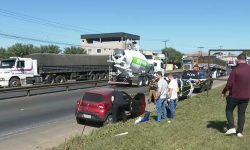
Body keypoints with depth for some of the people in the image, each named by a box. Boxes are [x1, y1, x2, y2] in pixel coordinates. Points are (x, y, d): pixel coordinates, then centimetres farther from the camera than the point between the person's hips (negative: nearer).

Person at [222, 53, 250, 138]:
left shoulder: (235, 70, -17)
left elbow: (229, 83, -17)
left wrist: (224, 92, -3)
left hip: (234, 95, -4)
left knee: (229, 110, 14)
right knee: (242, 113, 13)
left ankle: (232, 128, 5)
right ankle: (239, 132, 16)